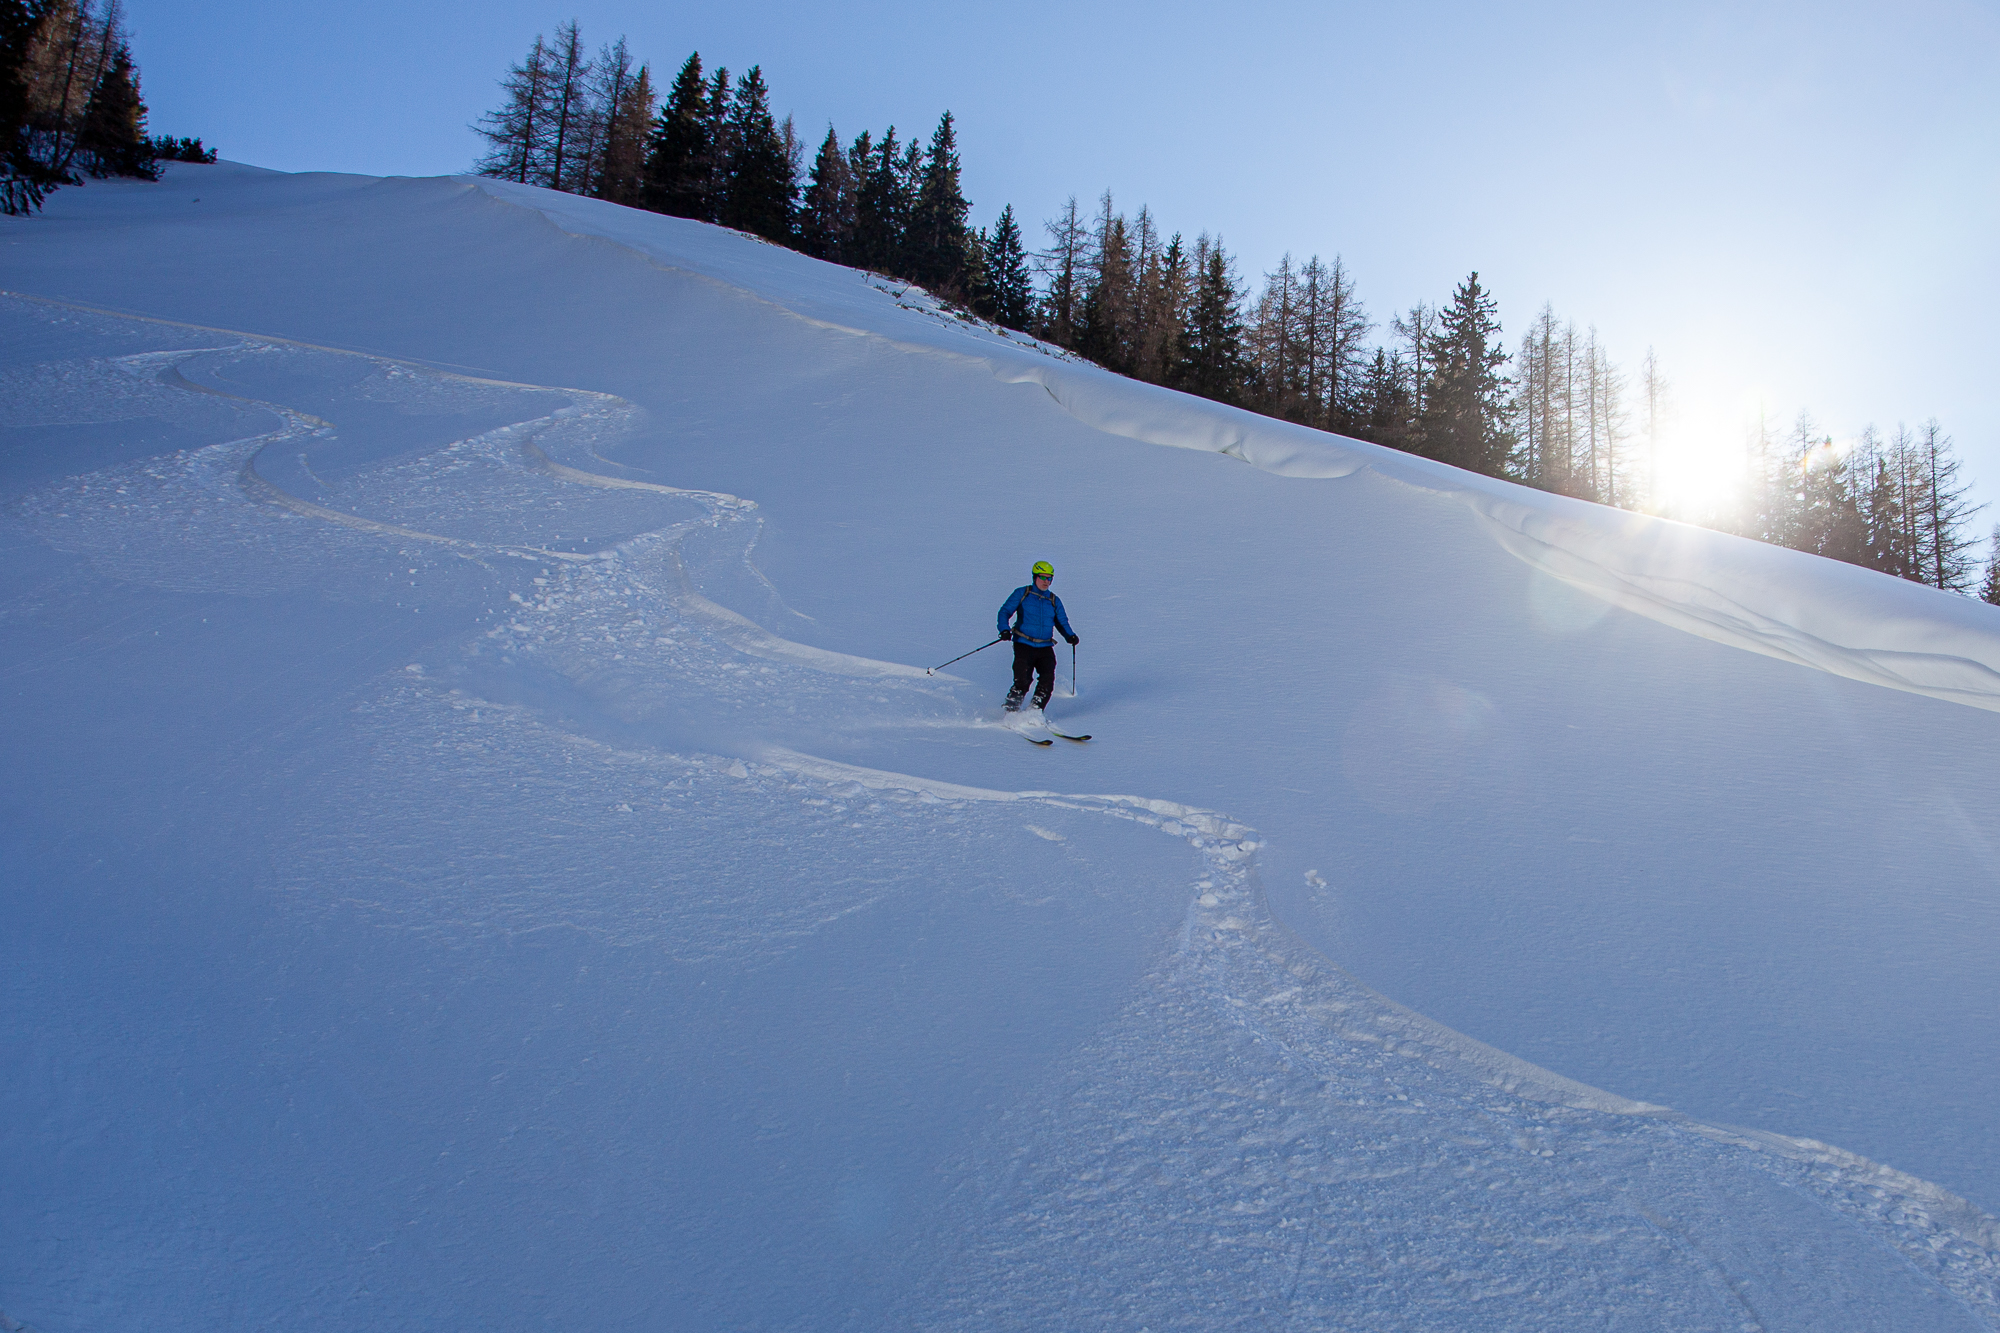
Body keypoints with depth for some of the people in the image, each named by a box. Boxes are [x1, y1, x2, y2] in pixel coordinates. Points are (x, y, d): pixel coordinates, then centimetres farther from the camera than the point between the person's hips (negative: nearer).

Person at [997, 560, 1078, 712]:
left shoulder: (1054, 601, 14)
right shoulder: (1021, 594, 4)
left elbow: (1062, 622, 18)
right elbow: (1005, 612, 0)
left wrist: (1070, 635, -3)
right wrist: (1004, 629, -20)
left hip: (1045, 648, 3)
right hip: (1024, 646, -3)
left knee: (1048, 680, -16)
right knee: (1021, 682, -16)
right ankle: (1010, 712, 1)